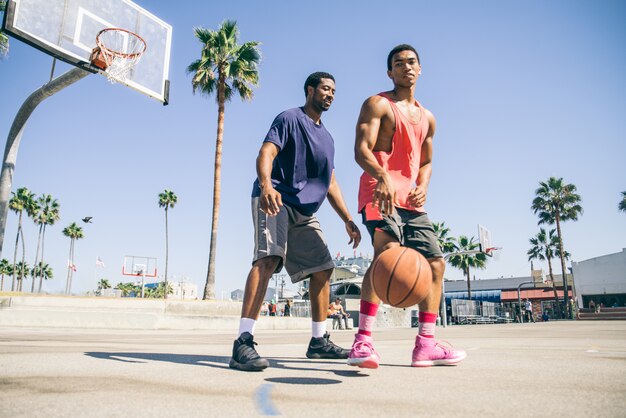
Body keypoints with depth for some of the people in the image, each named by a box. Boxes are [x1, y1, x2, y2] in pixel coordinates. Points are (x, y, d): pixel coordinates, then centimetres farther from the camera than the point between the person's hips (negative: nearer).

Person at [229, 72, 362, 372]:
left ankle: (319, 341, 18)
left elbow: (330, 184, 24)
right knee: (268, 258, -27)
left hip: (305, 212, 8)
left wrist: (347, 220, 15)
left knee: (322, 268, 6)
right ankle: (243, 343, -29)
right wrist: (266, 185, -37)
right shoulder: (290, 119, 0)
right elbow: (265, 154, -15)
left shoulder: (327, 139, 23)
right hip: (275, 200, -8)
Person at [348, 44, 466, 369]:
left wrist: (422, 187, 3)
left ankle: (426, 345, 10)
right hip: (380, 192, -7)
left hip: (410, 199, 8)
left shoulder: (427, 118, 23)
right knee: (387, 253, -29)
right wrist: (383, 176, -32)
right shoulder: (378, 104, 2)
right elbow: (361, 149, -12)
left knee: (435, 262, 3)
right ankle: (362, 342, -27)